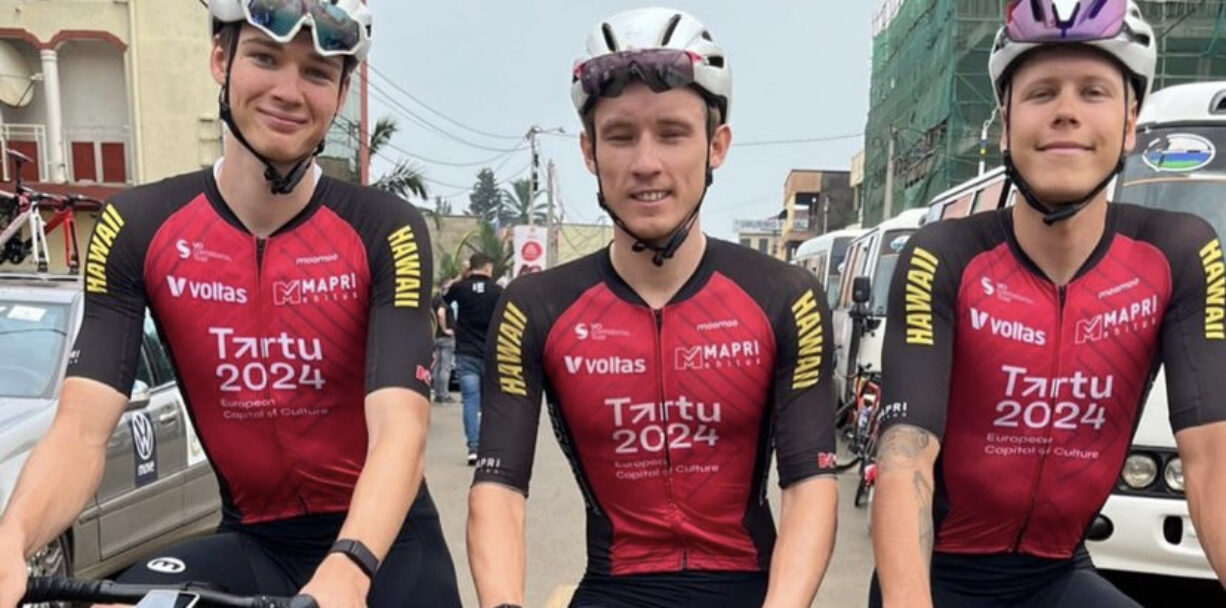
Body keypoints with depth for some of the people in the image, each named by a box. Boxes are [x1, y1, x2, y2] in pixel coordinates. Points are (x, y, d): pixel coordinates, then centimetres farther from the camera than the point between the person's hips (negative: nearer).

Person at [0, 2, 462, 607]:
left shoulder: (386, 231, -14)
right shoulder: (138, 229, -7)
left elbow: (399, 429, -23)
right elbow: (82, 430, -11)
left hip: (383, 541, -1)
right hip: (252, 541, 1)